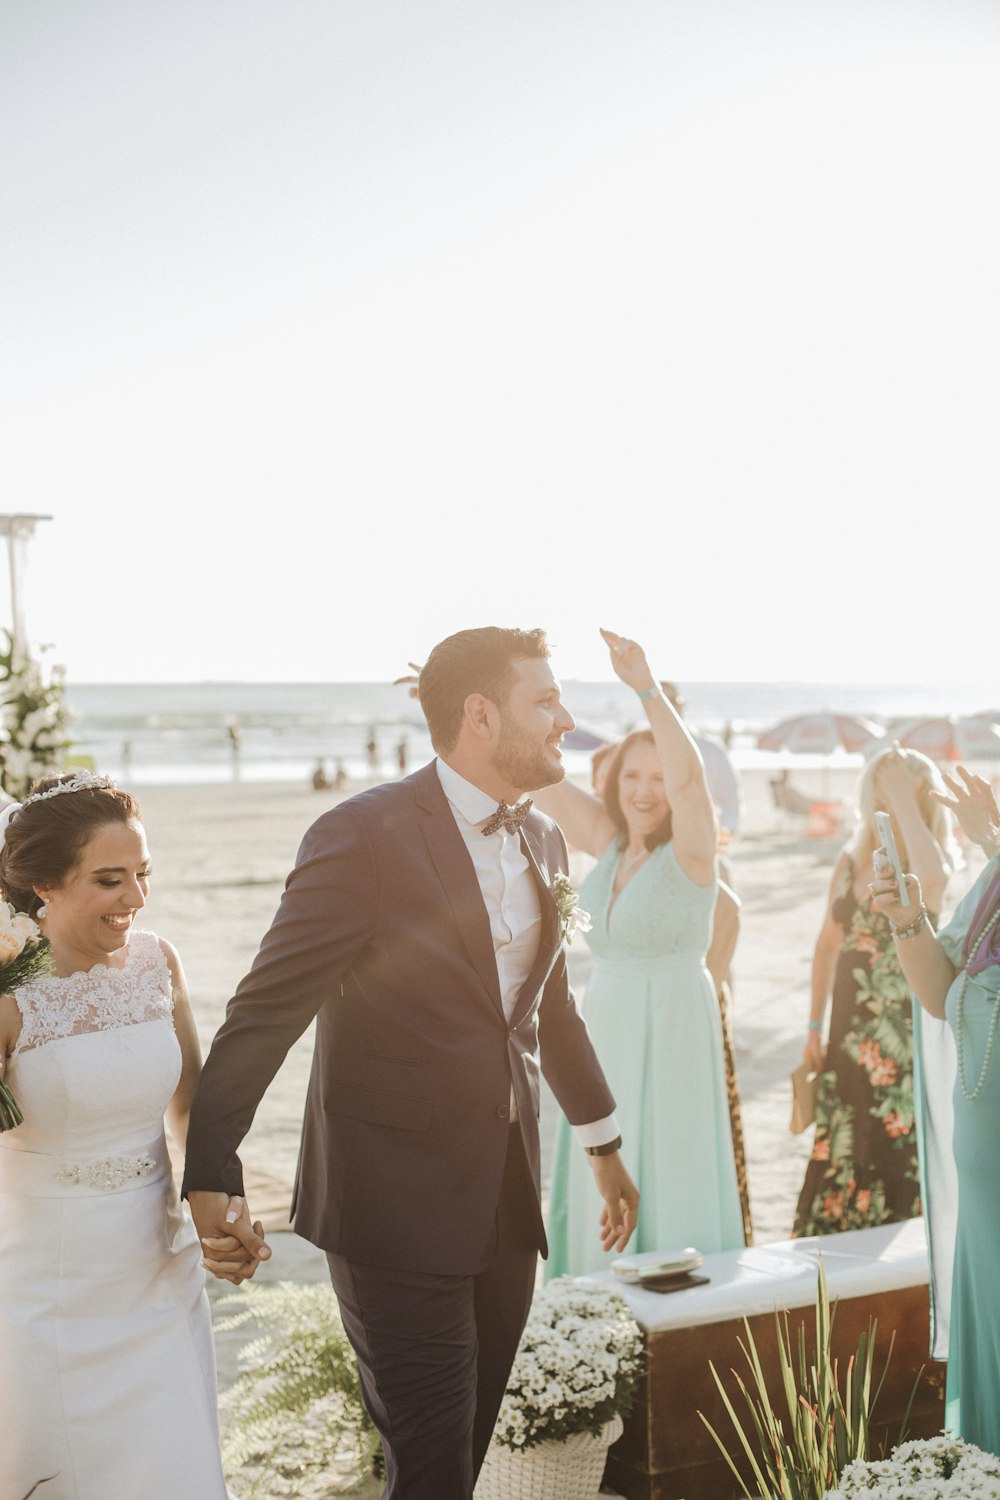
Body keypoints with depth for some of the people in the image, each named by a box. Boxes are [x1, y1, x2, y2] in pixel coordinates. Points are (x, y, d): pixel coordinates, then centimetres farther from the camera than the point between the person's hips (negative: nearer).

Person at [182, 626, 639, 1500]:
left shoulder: (543, 841, 8)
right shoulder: (366, 835, -14)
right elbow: (267, 1010, -14)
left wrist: (603, 1143, 27)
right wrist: (209, 1174, -20)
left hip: (507, 1198, 7)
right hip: (397, 1205, -7)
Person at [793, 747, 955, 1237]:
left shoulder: (932, 863, -8)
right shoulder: (851, 863, 7)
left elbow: (933, 876, -35)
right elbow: (828, 943, 16)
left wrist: (905, 798, -26)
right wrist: (814, 1027, 15)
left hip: (907, 1034, -5)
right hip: (850, 1032, 5)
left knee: (898, 1155, -1)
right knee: (840, 1155, 7)